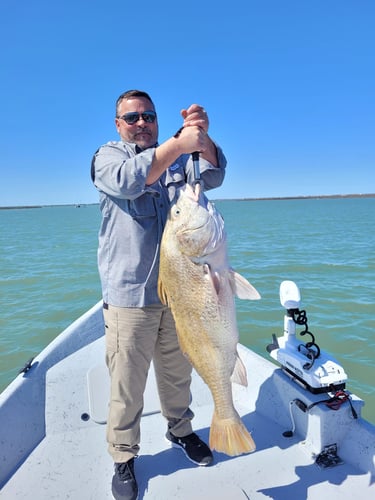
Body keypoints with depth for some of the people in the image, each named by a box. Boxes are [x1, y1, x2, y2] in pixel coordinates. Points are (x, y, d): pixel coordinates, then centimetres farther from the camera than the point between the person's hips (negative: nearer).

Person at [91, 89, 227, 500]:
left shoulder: (179, 157, 13)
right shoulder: (107, 156, 2)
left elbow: (212, 176, -6)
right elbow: (128, 180, -21)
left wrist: (202, 137, -23)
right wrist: (180, 143, -30)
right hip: (128, 293, -3)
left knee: (178, 373, 18)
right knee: (126, 385, 4)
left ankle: (180, 430, 42)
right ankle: (123, 458, 26)